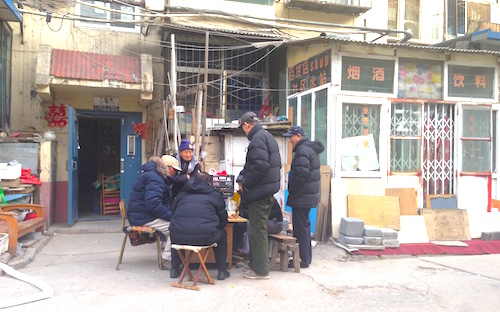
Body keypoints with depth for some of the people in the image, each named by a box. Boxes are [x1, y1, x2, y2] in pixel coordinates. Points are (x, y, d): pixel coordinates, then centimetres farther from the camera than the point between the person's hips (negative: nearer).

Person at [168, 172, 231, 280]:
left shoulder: (181, 194, 20)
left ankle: (174, 269, 40)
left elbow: (173, 213, 31)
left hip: (179, 237, 3)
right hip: (205, 237, -2)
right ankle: (222, 271, 30)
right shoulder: (216, 195, 13)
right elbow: (223, 220, 17)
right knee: (222, 235, 29)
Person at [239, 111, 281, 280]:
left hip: (259, 192, -10)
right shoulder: (268, 136, 16)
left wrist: (245, 183, -15)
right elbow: (277, 163, 21)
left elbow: (260, 165, -27)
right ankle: (256, 263, 29)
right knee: (258, 229, 19)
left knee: (258, 230, -2)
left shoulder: (257, 138, -15)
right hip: (268, 190, 10)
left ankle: (260, 270, 7)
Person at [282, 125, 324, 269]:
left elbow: (300, 174, -26)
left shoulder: (303, 151, -17)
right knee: (304, 225, 17)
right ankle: (306, 257, 25)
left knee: (301, 226, -4)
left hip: (302, 197, -10)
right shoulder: (311, 149, 16)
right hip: (309, 194, 11)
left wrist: (291, 189, -10)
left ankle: (303, 260, 3)